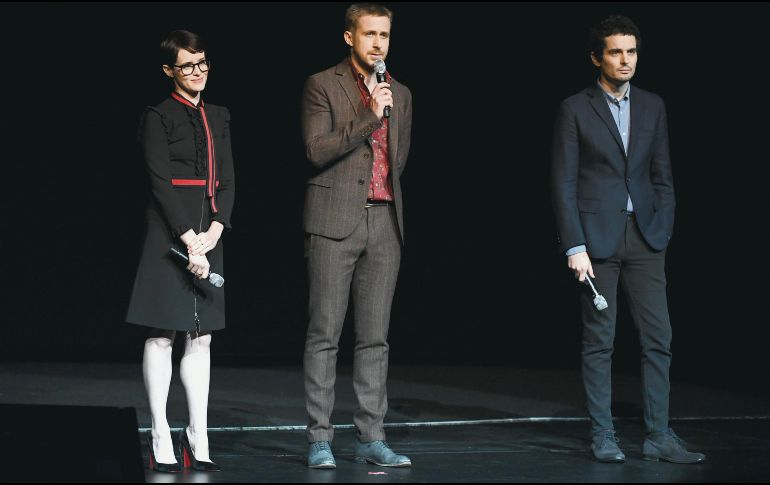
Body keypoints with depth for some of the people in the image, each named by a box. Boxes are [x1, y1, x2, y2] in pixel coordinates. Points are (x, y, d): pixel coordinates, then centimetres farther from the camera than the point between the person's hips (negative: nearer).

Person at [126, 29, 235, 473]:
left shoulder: (219, 118, 13)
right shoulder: (158, 118, -4)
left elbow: (228, 181, 8)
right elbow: (162, 183, -12)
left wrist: (214, 232, -7)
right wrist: (190, 240, -18)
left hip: (209, 232, 6)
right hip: (170, 232, -6)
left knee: (202, 336, 6)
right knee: (163, 335, -2)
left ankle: (198, 437, 10)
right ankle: (161, 436, 3)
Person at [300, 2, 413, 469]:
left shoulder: (400, 94, 15)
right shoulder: (322, 85, -1)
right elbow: (317, 150, -13)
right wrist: (369, 116, -17)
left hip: (384, 221, 5)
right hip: (334, 222, -5)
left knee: (375, 337, 5)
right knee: (325, 334, -3)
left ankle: (371, 437, 8)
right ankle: (320, 439, 0)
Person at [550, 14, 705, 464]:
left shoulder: (652, 106, 10)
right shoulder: (575, 109, -1)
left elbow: (663, 176, 12)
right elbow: (563, 182, -4)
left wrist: (662, 232, 1)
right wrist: (575, 246, -11)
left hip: (644, 237, 4)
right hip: (597, 237, -3)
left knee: (659, 338, 0)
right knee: (599, 342, 2)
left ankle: (659, 436, 5)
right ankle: (603, 436, 9)